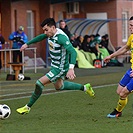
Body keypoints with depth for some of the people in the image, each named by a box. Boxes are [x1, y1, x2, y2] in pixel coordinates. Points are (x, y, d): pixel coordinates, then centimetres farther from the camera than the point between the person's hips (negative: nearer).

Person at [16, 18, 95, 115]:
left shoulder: (61, 37, -30)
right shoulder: (50, 34, -4)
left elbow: (73, 52, -38)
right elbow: (41, 37, 19)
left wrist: (71, 68, -50)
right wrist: (27, 44, 22)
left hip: (60, 68, -10)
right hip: (55, 66, 10)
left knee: (40, 83, -14)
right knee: (59, 86, 29)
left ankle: (28, 107, -1)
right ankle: (84, 88, 38)